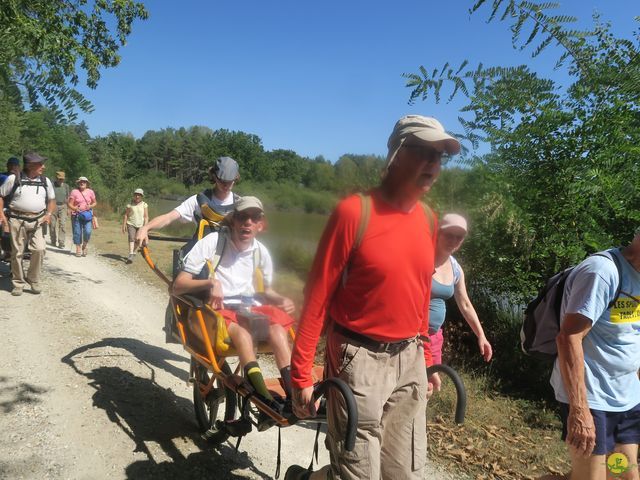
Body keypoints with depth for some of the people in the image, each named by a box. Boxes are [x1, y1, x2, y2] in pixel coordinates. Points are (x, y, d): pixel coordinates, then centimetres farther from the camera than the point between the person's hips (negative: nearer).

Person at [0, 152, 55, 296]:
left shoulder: (45, 181, 8)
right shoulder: (13, 179, -1)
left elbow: (52, 199, 18)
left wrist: (48, 214, 3)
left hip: (37, 220, 2)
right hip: (17, 219, -2)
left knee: (39, 249, -11)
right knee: (17, 252, 3)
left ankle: (34, 280, 6)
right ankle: (18, 283, 14)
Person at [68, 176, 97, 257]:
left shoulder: (90, 192, 6)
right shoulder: (74, 192, -1)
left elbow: (95, 203, 14)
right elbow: (69, 204, -2)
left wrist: (90, 206, -6)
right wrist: (75, 208, -20)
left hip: (87, 215, 1)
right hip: (76, 215, -1)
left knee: (88, 232, -10)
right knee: (77, 232, 1)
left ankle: (84, 246, 15)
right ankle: (78, 249, 16)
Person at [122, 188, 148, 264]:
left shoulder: (144, 205, -1)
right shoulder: (130, 205, 0)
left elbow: (146, 217, -2)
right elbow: (126, 215, 5)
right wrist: (124, 225, 2)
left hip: (140, 225, 1)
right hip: (131, 224, -1)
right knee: (131, 239, -15)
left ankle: (133, 252, 35)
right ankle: (131, 255, -21)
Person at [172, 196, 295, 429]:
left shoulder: (261, 251, 6)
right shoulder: (212, 242, -6)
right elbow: (178, 286, -7)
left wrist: (282, 300, -1)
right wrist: (210, 281, -24)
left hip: (249, 309, 4)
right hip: (216, 312, -3)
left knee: (277, 319, -30)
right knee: (240, 327, -37)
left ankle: (293, 392, -38)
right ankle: (266, 399, -50)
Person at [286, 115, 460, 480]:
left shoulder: (429, 220, 4)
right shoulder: (354, 212, -15)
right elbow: (318, 296, -13)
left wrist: (426, 359, 17)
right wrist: (302, 372, -12)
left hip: (409, 361, 7)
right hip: (360, 360, -6)